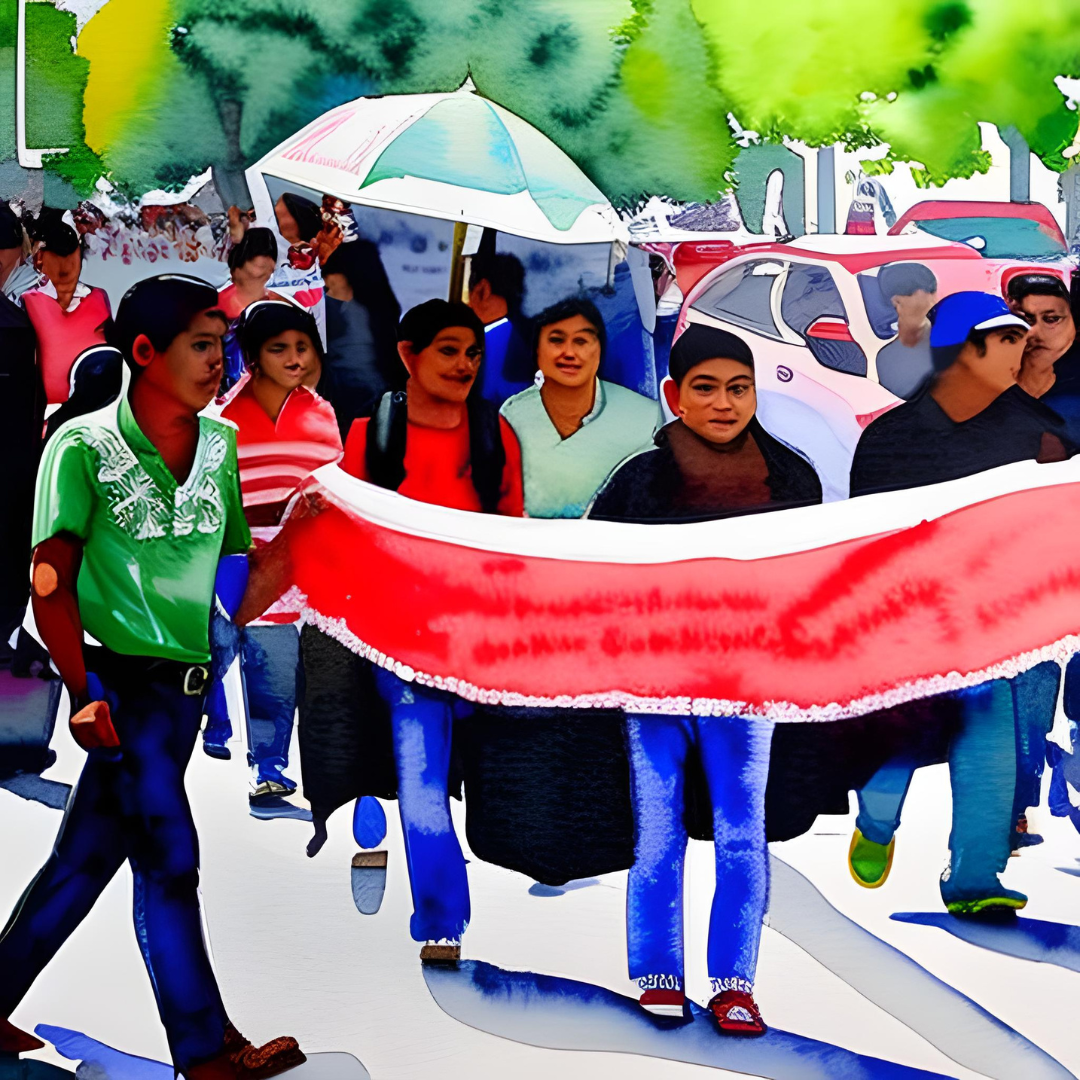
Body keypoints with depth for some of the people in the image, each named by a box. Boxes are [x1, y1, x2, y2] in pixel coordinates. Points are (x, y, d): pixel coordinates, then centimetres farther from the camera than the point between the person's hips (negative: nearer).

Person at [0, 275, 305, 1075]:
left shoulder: (222, 445, 9)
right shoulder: (84, 447, -7)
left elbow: (237, 562, 15)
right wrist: (85, 692, -17)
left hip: (188, 682, 6)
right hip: (125, 679, -6)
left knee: (88, 855, 13)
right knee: (170, 856, -4)